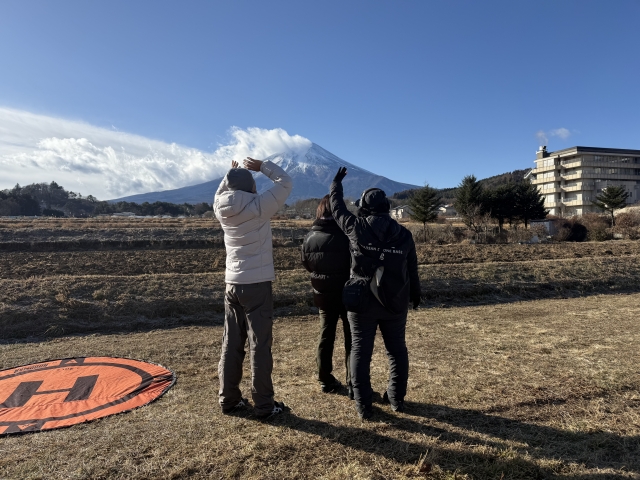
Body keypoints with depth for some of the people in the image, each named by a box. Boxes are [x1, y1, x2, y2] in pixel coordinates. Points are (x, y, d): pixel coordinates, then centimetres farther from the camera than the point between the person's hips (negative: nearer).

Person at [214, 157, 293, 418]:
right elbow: (286, 182, -3)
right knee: (260, 346, 1)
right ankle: (264, 404, 10)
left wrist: (231, 174, 24)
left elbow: (222, 193, 26)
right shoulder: (258, 207, -14)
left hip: (232, 284, 6)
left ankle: (229, 399, 23)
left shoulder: (221, 209, 1)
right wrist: (262, 166, 6)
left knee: (231, 344, 13)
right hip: (256, 285, -6)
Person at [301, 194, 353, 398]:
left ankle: (325, 381, 25)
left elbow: (307, 264, 8)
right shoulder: (346, 235, -18)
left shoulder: (310, 237, -3)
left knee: (325, 336, 16)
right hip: (347, 294, -4)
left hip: (323, 295, 4)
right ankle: (353, 384, 10)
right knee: (351, 338, 7)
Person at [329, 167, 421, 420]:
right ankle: (397, 398, 28)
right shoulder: (404, 234, 0)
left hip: (363, 301, -3)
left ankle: (363, 405, 12)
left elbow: (337, 208, 9)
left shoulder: (356, 227, -8)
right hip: (395, 302, 3)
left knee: (360, 352, 7)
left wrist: (336, 183, 26)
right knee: (397, 349, 17)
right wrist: (415, 294, 24)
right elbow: (412, 268, 9)